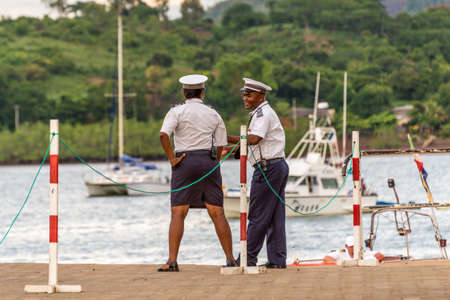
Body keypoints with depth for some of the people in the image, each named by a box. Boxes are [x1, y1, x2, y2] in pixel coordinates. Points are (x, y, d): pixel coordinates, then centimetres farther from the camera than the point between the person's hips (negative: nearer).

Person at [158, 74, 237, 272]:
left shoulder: (177, 112, 1)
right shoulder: (214, 115, 12)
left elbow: (163, 134, -16)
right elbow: (220, 146, 9)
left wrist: (172, 158, -8)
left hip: (185, 161, -2)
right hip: (209, 162, 3)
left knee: (178, 214, -3)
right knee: (217, 213, 4)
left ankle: (172, 261, -12)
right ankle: (230, 259, 2)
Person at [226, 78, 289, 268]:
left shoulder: (264, 113, -11)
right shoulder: (260, 113, 21)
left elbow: (254, 139, -25)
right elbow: (254, 144, 23)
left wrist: (228, 139, -19)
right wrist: (231, 149, 17)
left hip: (268, 167, -10)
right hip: (278, 166, 10)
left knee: (258, 215, -6)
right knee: (275, 216, 8)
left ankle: (249, 258, -4)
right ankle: (277, 260, 8)